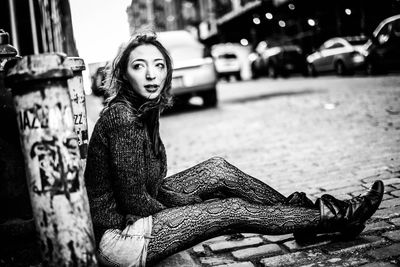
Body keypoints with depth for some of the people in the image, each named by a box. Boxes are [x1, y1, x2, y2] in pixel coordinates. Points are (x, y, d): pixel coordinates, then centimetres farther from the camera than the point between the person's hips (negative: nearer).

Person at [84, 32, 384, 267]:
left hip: (143, 214, 8)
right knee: (233, 209, -10)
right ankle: (334, 217, 6)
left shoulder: (146, 110, 4)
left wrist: (198, 204, 2)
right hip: (120, 239, -8)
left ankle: (296, 207, 13)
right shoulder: (122, 117, -23)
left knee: (217, 169, 3)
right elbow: (134, 200, -23)